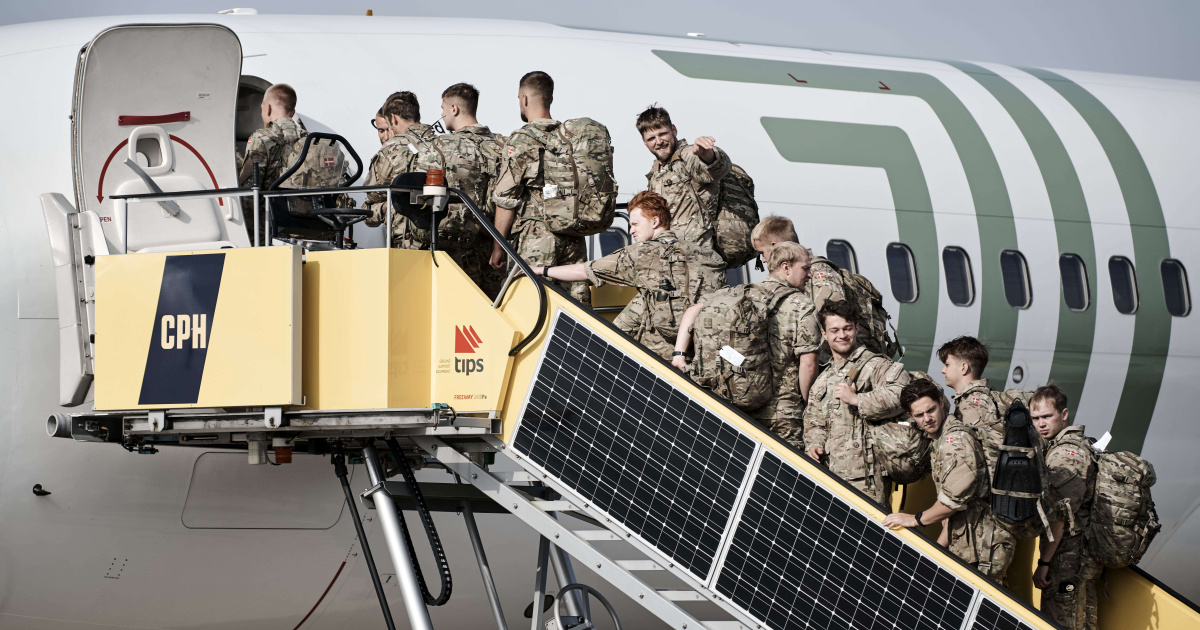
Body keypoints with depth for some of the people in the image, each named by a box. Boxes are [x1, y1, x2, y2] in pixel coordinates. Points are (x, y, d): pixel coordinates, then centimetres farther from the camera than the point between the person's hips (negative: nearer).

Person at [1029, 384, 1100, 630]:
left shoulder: (1064, 454, -18)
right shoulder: (1080, 444, 15)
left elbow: (1059, 515, -21)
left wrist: (1043, 562, -17)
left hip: (1068, 559, -10)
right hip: (1086, 557, 10)